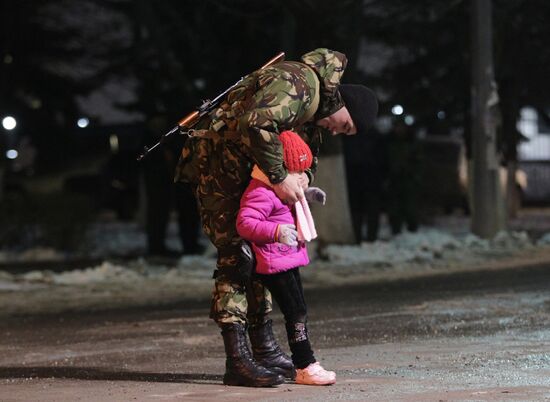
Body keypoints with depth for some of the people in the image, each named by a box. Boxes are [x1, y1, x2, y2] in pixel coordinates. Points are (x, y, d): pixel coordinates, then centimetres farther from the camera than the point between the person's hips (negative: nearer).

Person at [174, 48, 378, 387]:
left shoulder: (313, 108, 10)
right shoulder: (296, 83, -23)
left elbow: (310, 147, 21)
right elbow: (256, 124, -38)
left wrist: (303, 174, -2)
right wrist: (280, 178, -30)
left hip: (246, 170, 10)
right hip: (217, 163, -10)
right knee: (236, 257, -12)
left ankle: (265, 349, 19)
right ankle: (237, 361, -12)